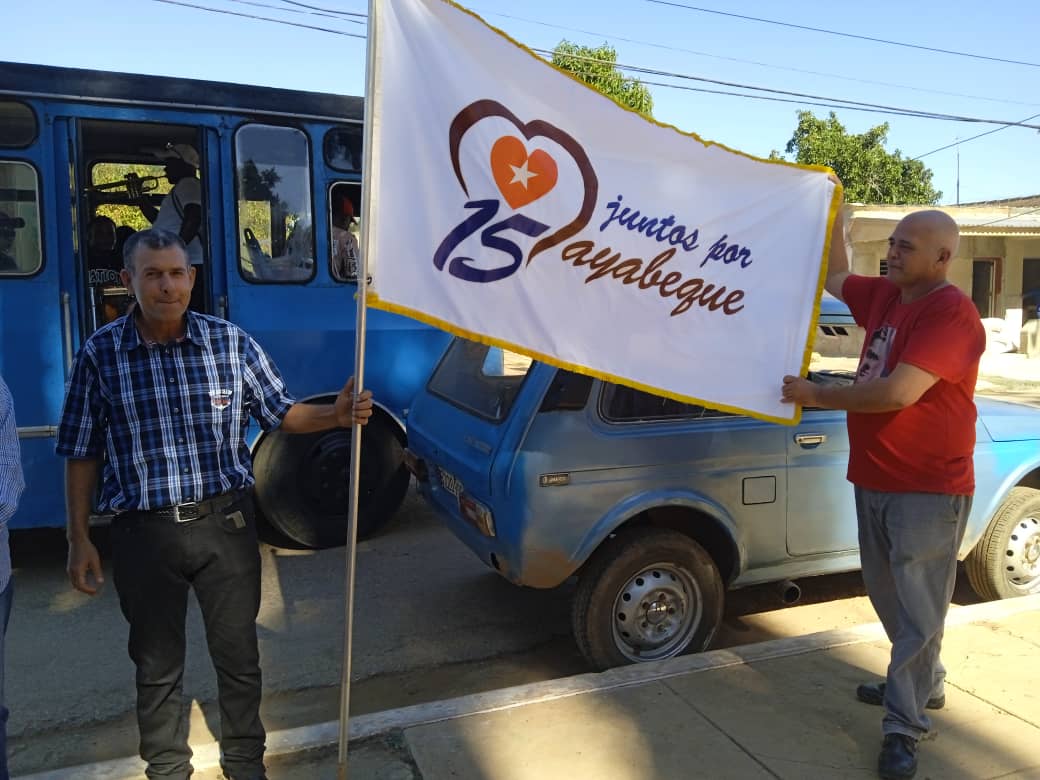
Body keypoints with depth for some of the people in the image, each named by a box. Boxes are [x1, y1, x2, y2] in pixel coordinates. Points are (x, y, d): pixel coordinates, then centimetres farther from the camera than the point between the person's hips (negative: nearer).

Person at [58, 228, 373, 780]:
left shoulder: (231, 343, -3)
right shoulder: (100, 354, -4)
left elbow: (280, 413, 3)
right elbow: (83, 454, 2)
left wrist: (336, 414, -16)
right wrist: (79, 539, 1)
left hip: (225, 525, 1)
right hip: (143, 534, 0)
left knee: (238, 656, 14)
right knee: (157, 667, 17)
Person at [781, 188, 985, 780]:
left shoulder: (951, 313, -19)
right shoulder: (887, 295, 7)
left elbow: (898, 392, -28)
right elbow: (836, 277, 24)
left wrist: (816, 395, -18)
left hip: (928, 490, -9)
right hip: (874, 481, 9)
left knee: (917, 607, 1)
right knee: (888, 595, 20)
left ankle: (904, 726, 10)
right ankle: (924, 684, 39)